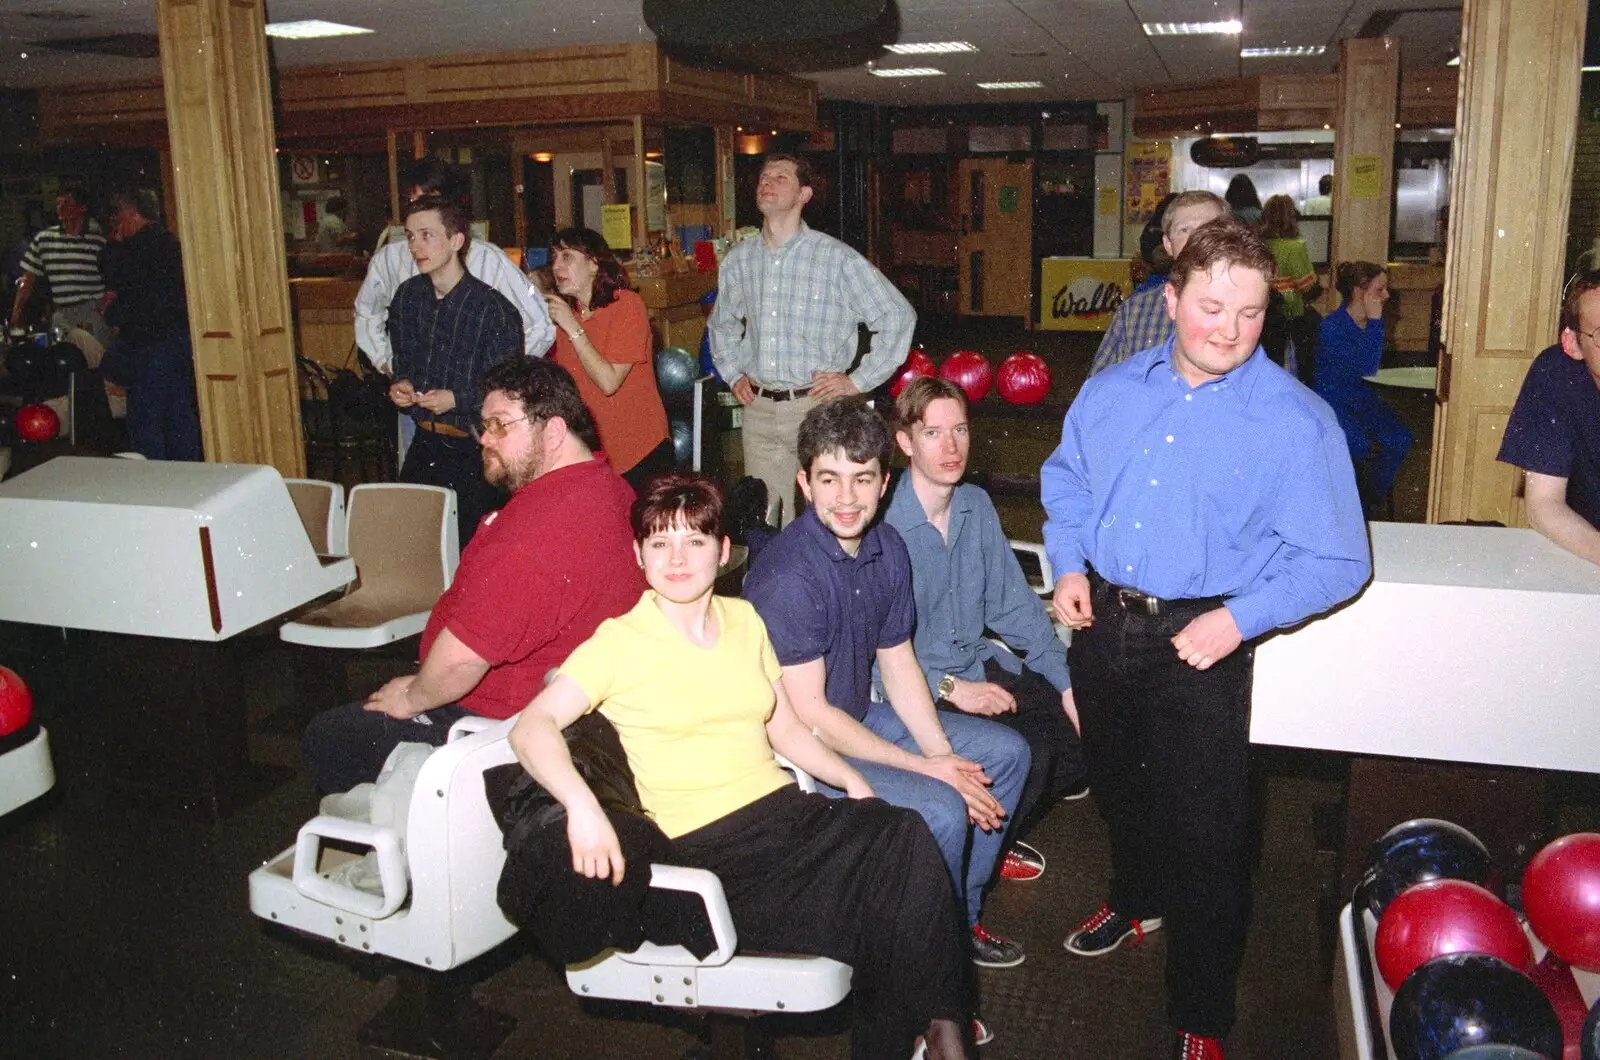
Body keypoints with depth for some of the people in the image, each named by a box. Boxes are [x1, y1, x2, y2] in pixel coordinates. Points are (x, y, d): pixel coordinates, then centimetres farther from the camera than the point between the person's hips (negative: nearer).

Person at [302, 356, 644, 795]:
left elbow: (461, 657, -32)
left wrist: (413, 698, -11)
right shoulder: (606, 483, 2)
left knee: (325, 738, 3)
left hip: (506, 719, -10)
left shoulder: (536, 527, -33)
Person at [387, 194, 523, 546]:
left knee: (465, 541, -4)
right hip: (424, 442, 6)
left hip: (473, 450, -5)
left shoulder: (494, 309, -13)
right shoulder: (407, 297, 7)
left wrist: (458, 399, -20)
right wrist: (400, 385, 0)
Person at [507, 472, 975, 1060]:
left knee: (904, 834, -25)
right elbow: (531, 727, -13)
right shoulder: (618, 640, -2)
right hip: (703, 841, -5)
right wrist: (581, 804, -32)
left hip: (787, 809, 6)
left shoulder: (745, 620, 15)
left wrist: (853, 781, 4)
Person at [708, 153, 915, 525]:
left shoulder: (836, 257, -6)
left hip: (818, 406, -4)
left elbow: (898, 317, -4)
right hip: (758, 408, 4)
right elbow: (721, 324, 28)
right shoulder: (738, 259, 9)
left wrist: (858, 382, -6)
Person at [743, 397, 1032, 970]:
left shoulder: (887, 547, -2)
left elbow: (898, 663, 7)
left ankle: (961, 915, 21)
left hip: (863, 718, 9)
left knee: (1006, 751, 10)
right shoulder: (787, 575, -27)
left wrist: (944, 754, -5)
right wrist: (926, 768, -19)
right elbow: (807, 714, -23)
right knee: (940, 809, -26)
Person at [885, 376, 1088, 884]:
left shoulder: (977, 505, 3)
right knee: (1028, 750, -23)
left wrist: (1065, 682, 2)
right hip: (920, 686, -7)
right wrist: (948, 688, -22)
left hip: (981, 664, 7)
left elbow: (1013, 603, 7)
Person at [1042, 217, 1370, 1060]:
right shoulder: (1113, 391, 2)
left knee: (1206, 832, 0)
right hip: (1101, 623, 5)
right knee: (1117, 785, 25)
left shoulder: (1295, 421, -13)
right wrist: (1068, 564, 3)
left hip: (1200, 645, -5)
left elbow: (1336, 561, -12)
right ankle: (1138, 899, 56)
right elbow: (1065, 478, 18)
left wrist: (1240, 619, -22)